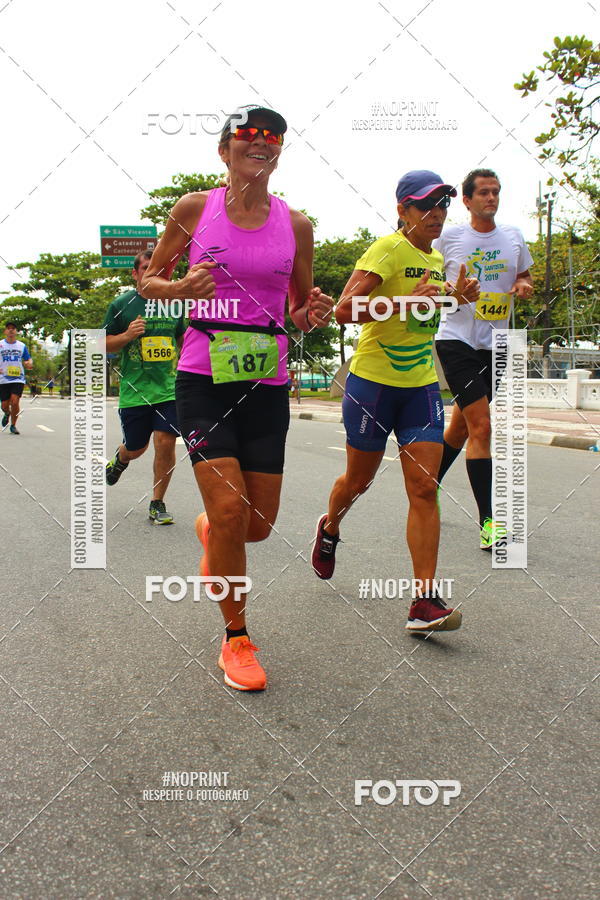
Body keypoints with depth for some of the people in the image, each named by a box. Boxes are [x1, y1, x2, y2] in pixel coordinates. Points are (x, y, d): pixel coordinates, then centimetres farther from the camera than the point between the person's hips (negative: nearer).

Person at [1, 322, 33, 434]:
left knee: (15, 402, -16)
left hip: (18, 379, 0)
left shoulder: (22, 346, 9)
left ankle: (13, 425, 3)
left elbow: (28, 360, 16)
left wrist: (29, 364, -9)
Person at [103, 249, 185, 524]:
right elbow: (104, 344, 4)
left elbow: (183, 339, 20)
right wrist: (128, 335, -15)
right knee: (136, 448, 10)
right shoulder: (121, 304, 0)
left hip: (169, 388, 1)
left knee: (165, 442, -10)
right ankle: (120, 459, 50)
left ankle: (157, 504, 7)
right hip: (134, 390, -1)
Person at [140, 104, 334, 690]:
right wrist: (183, 287, -12)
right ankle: (236, 638, 10)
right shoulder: (194, 209, 2)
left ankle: (211, 532, 44)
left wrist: (313, 314, -9)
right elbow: (149, 281, 10)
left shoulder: (295, 224, 6)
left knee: (259, 524, 4)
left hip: (266, 383, 3)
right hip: (204, 377, -2)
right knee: (229, 507, -13)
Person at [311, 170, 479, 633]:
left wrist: (455, 298, 12)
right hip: (374, 381, -5)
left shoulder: (436, 259, 12)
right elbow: (344, 309, -22)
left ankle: (425, 600, -5)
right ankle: (330, 528, 45)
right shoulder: (388, 249, -11)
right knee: (359, 479, 11)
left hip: (422, 385, 5)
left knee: (424, 488, -7)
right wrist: (406, 302, -31)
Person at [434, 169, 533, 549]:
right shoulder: (448, 237, -1)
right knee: (481, 427, -14)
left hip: (495, 346, 5)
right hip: (457, 341, -5)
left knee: (461, 427, 13)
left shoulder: (513, 236, 11)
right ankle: (488, 522, -11)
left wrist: (525, 285, -1)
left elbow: (524, 276, 23)